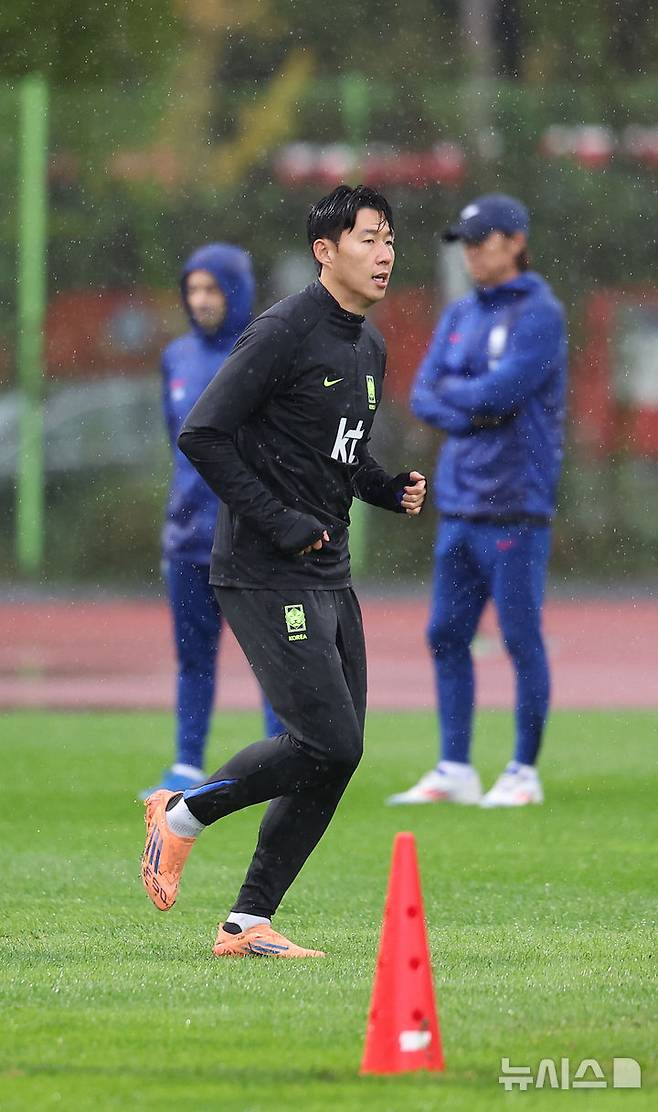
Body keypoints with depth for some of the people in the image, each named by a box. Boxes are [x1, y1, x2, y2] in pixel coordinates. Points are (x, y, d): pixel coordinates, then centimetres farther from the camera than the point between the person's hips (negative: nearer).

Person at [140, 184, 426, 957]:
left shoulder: (368, 347, 15)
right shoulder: (283, 333, -13)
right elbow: (202, 436, -17)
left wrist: (391, 489, 7)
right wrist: (279, 523, -19)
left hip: (329, 576, 9)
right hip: (265, 575, -9)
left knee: (336, 755, 4)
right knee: (327, 741, -15)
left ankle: (249, 922, 10)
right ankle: (181, 816, 6)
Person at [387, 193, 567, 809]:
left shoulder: (540, 314, -7)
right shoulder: (459, 316, 15)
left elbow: (499, 391, -18)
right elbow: (423, 398, 8)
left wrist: (450, 391, 0)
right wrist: (471, 413, -11)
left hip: (515, 503, -8)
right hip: (457, 502, 8)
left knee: (521, 637, -3)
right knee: (446, 636, 8)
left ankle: (525, 773, 2)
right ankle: (454, 771, 13)